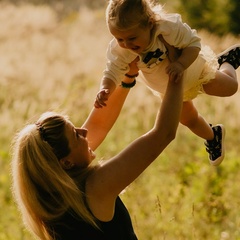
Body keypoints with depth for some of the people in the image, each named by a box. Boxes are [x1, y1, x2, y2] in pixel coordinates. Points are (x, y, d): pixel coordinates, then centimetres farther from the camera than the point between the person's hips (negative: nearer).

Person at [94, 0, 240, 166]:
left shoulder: (168, 27, -46)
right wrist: (105, 90, -57)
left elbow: (193, 44, -38)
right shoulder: (119, 51, -37)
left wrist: (181, 64, -56)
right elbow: (112, 74, -34)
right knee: (188, 119, 22)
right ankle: (212, 137, 55)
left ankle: (226, 62, 50)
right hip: (167, 89, 3)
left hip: (192, 70, -3)